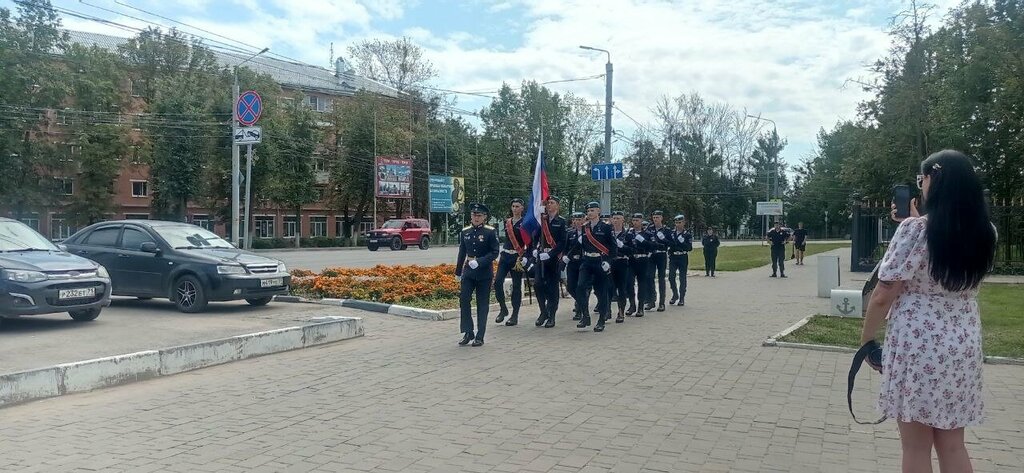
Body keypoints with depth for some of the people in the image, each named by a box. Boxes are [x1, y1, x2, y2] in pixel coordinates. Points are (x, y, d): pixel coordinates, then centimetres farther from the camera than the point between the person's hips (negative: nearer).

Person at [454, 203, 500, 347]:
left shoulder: (490, 231, -7)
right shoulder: (465, 232, 6)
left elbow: (495, 253, -10)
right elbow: (462, 253, 13)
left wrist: (479, 262, -22)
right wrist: (458, 272, 16)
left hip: (484, 272, -3)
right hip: (468, 271, 3)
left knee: (482, 304, 3)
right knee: (463, 299, -6)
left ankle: (480, 336, 11)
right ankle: (468, 332, 6)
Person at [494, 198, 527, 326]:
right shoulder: (507, 222, 12)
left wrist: (524, 258, -16)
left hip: (518, 257, -4)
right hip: (505, 255, 4)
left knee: (516, 286, 0)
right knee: (497, 282, -9)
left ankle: (515, 316, 7)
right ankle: (503, 309, 8)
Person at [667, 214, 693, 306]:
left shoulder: (688, 234, -1)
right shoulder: (671, 232, 6)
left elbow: (690, 248, -7)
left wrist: (682, 242, -21)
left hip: (683, 258, -2)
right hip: (673, 258, 2)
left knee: (682, 278, 2)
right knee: (671, 277, 0)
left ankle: (682, 298, 11)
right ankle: (675, 295, 19)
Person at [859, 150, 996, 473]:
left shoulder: (915, 229, -16)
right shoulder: (985, 232, 2)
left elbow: (883, 295, -15)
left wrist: (866, 339, -3)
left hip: (917, 344, -6)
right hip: (963, 346, 6)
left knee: (916, 446, 6)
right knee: (952, 444, 16)